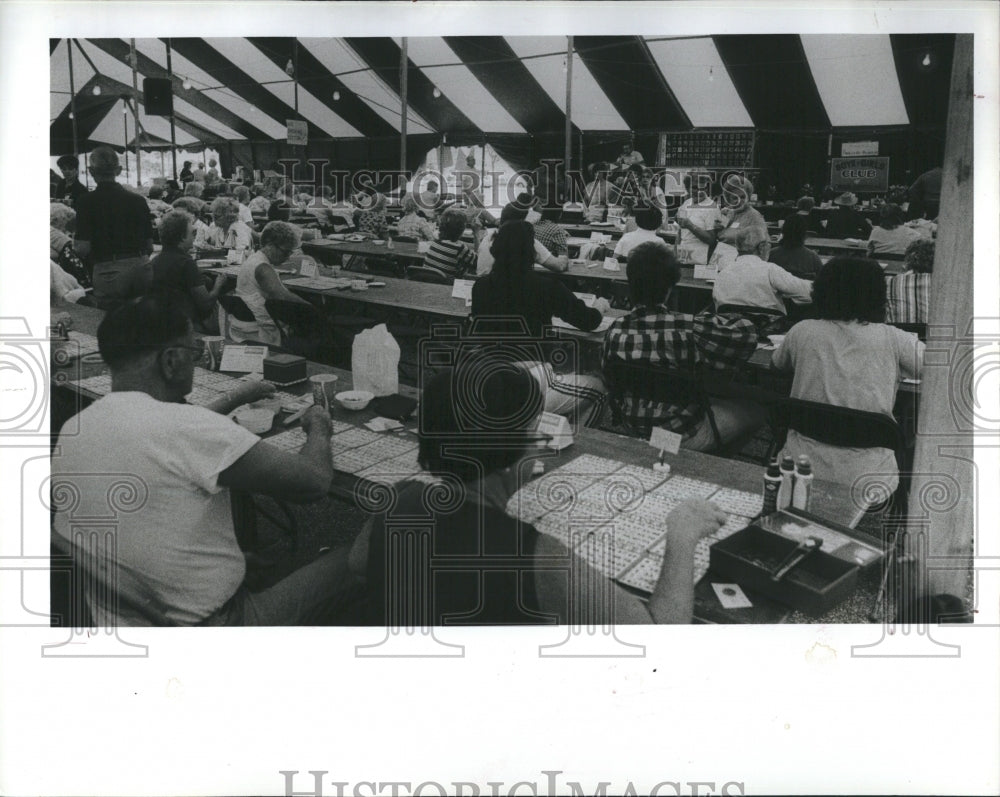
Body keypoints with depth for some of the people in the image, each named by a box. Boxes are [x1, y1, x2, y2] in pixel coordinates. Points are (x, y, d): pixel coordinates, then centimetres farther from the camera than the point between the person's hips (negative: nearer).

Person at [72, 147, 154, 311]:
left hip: (107, 272, -3)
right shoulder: (138, 200, 6)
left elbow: (83, 248, -8)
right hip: (141, 269, 3)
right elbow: (150, 246, 8)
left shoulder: (86, 202, -4)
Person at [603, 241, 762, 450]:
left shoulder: (616, 329, -14)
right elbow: (747, 333, -18)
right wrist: (710, 320, -1)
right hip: (683, 436, -6)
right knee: (755, 411, 18)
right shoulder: (687, 329, -28)